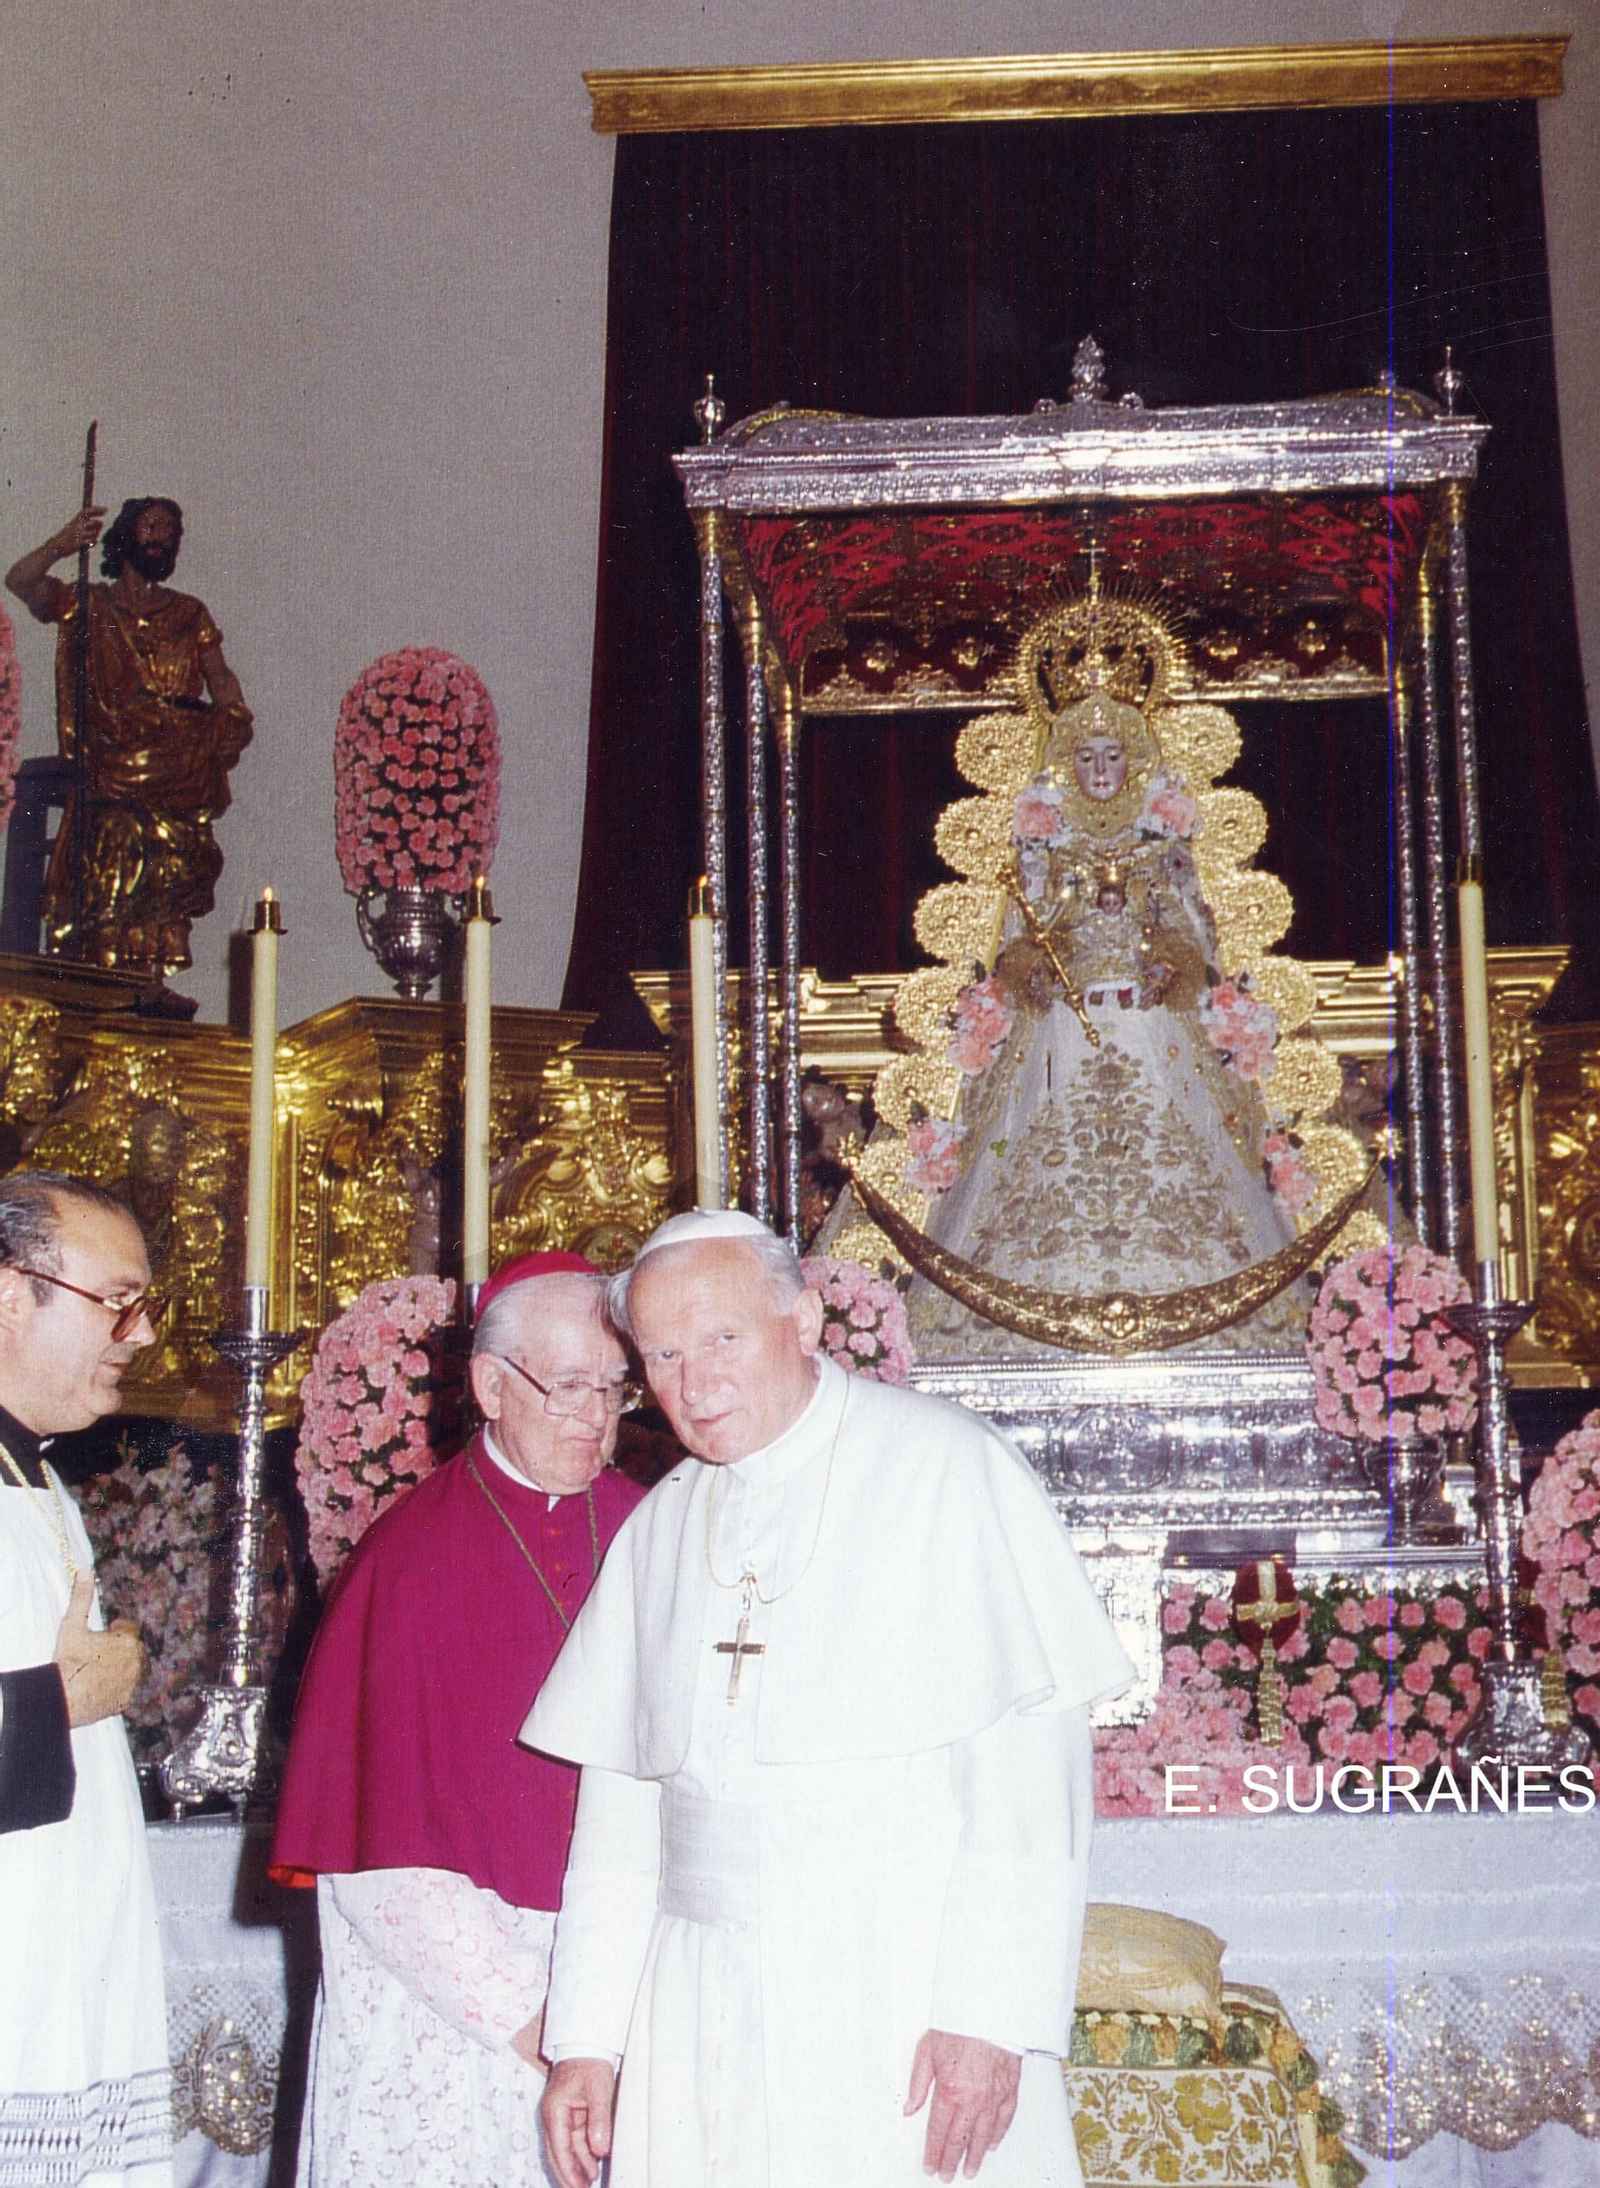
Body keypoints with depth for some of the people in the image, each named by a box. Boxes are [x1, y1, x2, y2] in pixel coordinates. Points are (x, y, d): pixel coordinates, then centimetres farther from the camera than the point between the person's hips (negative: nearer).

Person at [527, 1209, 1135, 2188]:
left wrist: (991, 2015, -18)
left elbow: (1029, 1763, -12)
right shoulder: (658, 1529, 11)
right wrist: (585, 2038, 8)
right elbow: (622, 1802, 13)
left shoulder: (946, 1467, -6)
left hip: (909, 2019, -4)